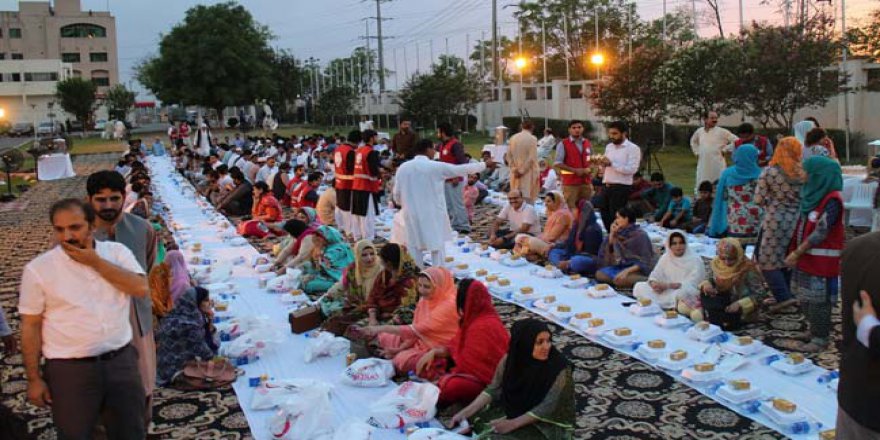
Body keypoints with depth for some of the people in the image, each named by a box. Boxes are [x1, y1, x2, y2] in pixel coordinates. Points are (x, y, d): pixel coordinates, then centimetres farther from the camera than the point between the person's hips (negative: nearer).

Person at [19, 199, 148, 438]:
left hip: (121, 361, 2)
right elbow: (31, 327, -2)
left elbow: (142, 289, -16)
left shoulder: (117, 252, -1)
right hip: (69, 370, -2)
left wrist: (95, 261, -16)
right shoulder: (38, 268, -6)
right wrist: (34, 379, -2)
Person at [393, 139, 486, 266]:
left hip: (412, 216, 4)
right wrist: (484, 165, 11)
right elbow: (461, 169, -2)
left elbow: (397, 195, 7)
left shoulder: (402, 168, 1)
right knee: (437, 247, 6)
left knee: (415, 248, 12)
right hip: (433, 216, -3)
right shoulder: (436, 167, -10)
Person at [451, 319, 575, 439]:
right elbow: (493, 389, -5)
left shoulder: (559, 367, -22)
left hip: (546, 424, -4)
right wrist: (466, 412, -17)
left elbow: (547, 407, -20)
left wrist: (513, 424, -25)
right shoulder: (511, 359, -10)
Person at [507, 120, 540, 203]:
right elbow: (532, 158, -14)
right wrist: (522, 171, -9)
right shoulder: (532, 139, -11)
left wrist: (514, 169, 5)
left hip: (516, 174, 5)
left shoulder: (513, 138, 3)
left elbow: (509, 156, 6)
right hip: (528, 173, -5)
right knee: (528, 197, -2)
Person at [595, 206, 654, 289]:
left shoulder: (640, 235, -13)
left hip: (638, 269, -7)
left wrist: (627, 270, -29)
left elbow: (646, 262, -17)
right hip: (622, 266, 7)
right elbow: (606, 251, 5)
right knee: (599, 274, -16)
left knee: (620, 280, -35)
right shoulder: (619, 233, 4)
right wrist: (612, 234, -5)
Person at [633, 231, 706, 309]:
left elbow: (691, 284, -16)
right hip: (667, 292, 5)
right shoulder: (665, 257, 8)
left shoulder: (695, 260, -7)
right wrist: (654, 284, -19)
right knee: (639, 286, -12)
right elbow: (654, 276, 7)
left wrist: (667, 285, -24)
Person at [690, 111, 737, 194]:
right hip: (703, 164, 4)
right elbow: (693, 141, 28)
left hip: (717, 164, -4)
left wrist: (725, 150, -6)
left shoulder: (722, 131, -5)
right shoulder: (699, 131, 7)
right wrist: (696, 152, 16)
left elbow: (736, 140, -5)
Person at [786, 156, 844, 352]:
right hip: (806, 258, 8)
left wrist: (796, 253, -18)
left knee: (818, 300, 0)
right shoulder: (814, 195, 8)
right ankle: (814, 330, 33)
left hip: (822, 261, -8)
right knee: (806, 298, 18)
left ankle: (820, 338, 11)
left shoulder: (832, 200, -17)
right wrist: (796, 252, 6)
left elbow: (821, 232, -21)